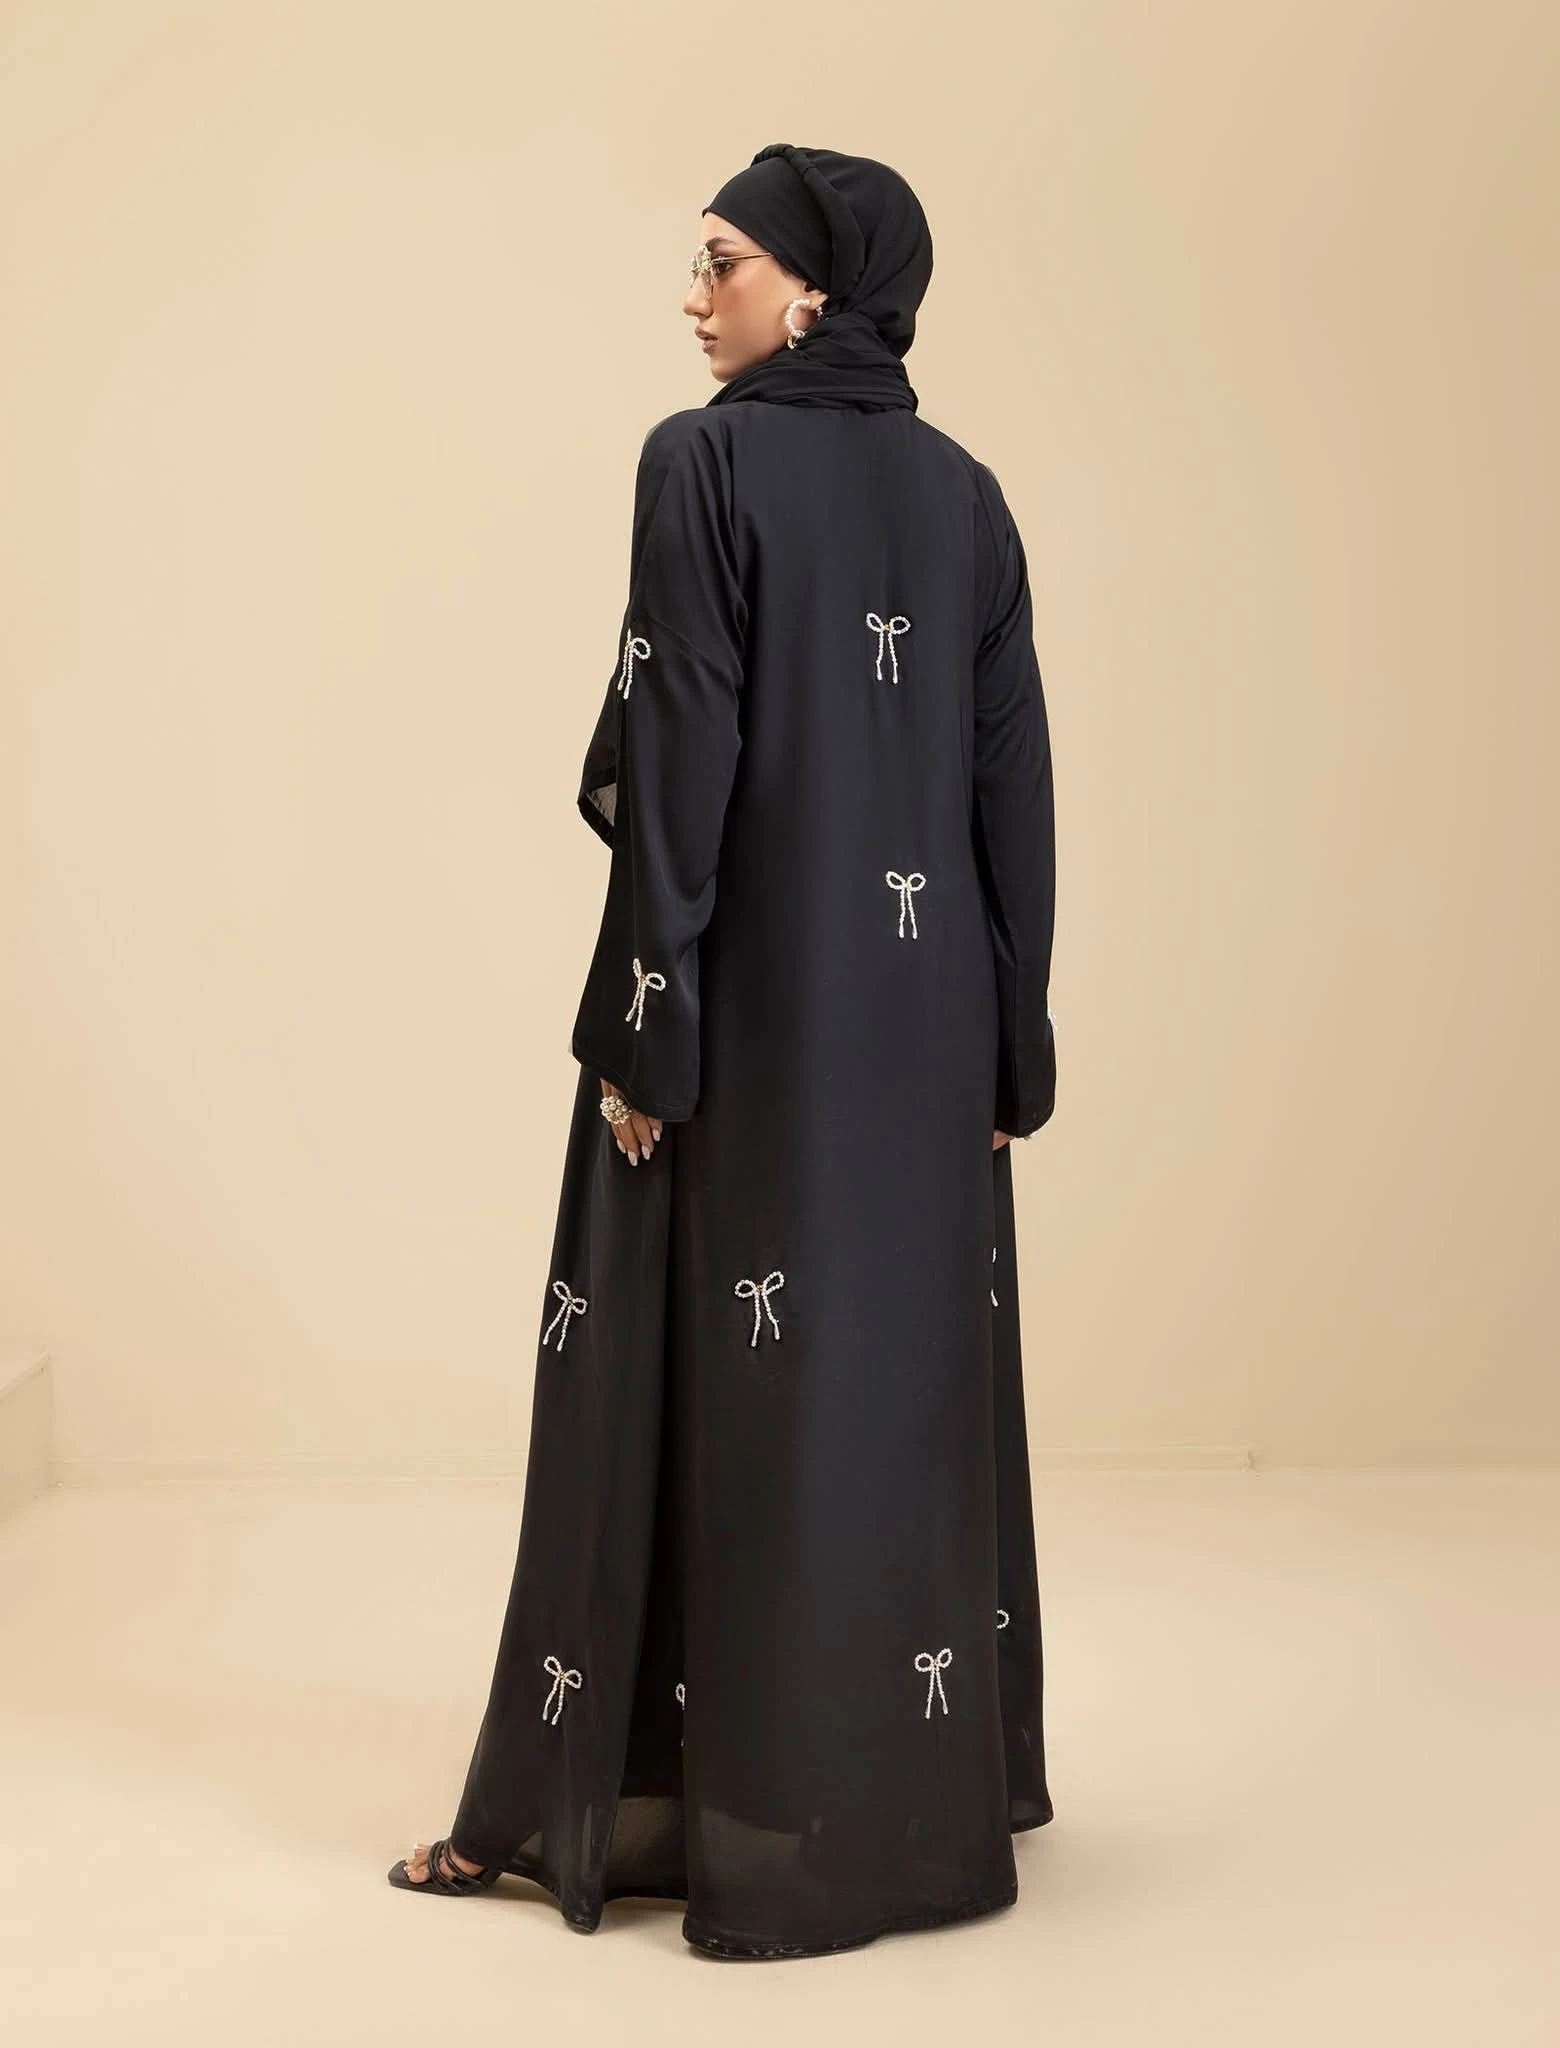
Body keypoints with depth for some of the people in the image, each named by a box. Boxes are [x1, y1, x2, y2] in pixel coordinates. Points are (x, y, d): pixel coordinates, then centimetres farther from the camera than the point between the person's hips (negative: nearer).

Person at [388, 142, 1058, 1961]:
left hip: (752, 992, -5)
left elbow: (683, 753, -16)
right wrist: (1012, 1042, 10)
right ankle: (928, 1796, 21)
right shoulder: (965, 491, 8)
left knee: (728, 1383, 2)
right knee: (915, 1370, 12)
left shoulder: (704, 462, -9)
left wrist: (642, 1026, -12)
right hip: (920, 1011, 6)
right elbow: (1015, 777, 6)